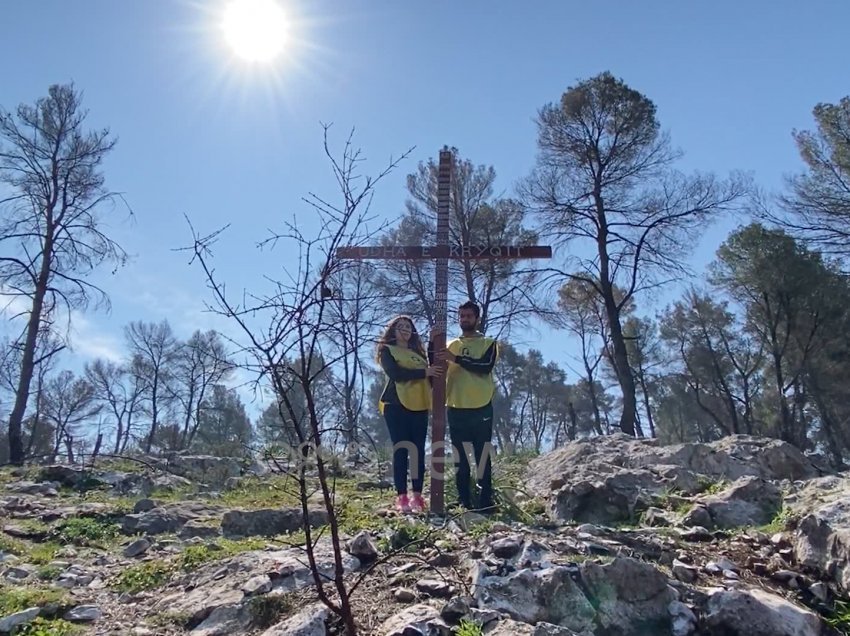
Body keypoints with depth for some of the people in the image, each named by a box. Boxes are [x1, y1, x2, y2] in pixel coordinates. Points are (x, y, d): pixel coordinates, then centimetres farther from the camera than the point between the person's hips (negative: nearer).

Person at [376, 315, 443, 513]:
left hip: (419, 406, 5)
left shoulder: (418, 351, 21)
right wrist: (424, 372, -17)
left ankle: (417, 496, 7)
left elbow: (429, 373, 15)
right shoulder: (387, 350, 4)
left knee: (419, 450, 3)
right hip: (397, 405, -5)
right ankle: (402, 497, -3)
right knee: (401, 450, -5)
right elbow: (395, 373, -13)